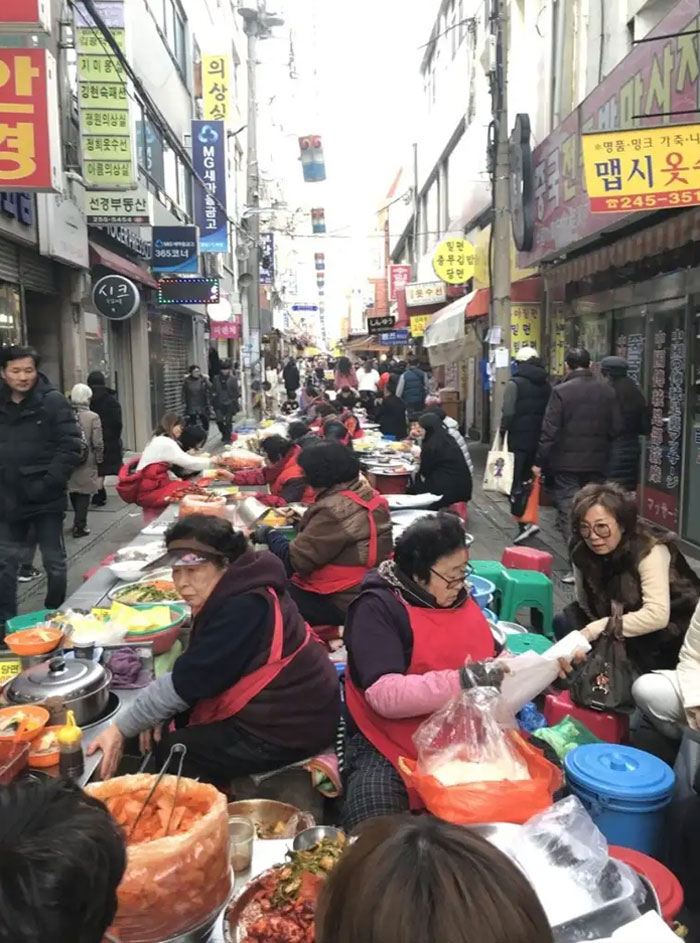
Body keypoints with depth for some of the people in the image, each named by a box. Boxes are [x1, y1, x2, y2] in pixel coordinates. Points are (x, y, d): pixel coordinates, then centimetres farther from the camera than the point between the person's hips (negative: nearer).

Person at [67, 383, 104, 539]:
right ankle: (79, 526, 5)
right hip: (86, 462, -3)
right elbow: (98, 443, -12)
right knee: (84, 494, 6)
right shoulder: (93, 417, -12)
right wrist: (99, 460, 4)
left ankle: (78, 522, 31)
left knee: (74, 491, 18)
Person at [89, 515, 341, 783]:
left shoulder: (243, 608, -28)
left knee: (169, 753, -3)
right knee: (179, 719, 15)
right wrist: (154, 715, -5)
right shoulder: (235, 592, 2)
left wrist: (120, 728, -18)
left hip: (287, 729, -9)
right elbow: (194, 670, 7)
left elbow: (187, 680, -25)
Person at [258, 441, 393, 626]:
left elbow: (294, 561, -20)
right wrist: (304, 519, 12)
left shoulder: (333, 510, -25)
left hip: (342, 603, -9)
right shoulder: (368, 495, 2)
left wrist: (269, 534, -4)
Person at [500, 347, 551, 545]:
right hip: (539, 440, 6)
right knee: (528, 480, 17)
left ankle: (525, 523, -13)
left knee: (515, 483, -1)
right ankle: (527, 520, 21)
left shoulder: (515, 383, -9)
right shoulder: (546, 384, 9)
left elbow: (508, 414, -16)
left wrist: (501, 435, -6)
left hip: (519, 439, -6)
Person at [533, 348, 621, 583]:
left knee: (570, 513, 0)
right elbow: (616, 428, 4)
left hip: (567, 462, -4)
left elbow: (549, 431, -13)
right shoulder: (607, 391, 2)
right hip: (597, 462, 4)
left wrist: (539, 461, -6)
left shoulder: (561, 391, -11)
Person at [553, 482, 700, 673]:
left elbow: (657, 616, -38)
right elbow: (585, 603, -6)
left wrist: (595, 630, -35)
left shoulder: (649, 551, -28)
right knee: (565, 623, -11)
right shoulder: (581, 550, -12)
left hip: (672, 631, -5)